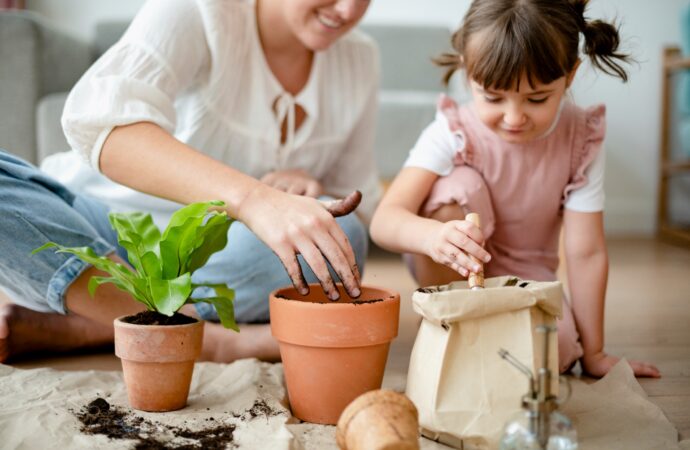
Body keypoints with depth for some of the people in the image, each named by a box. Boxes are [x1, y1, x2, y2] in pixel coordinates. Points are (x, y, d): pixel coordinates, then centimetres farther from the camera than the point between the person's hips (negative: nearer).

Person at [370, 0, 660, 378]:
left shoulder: (581, 141, -19)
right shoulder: (453, 132, -25)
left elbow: (585, 252, -17)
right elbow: (384, 221, -36)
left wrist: (593, 353, -12)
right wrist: (433, 236, -60)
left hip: (523, 273, 2)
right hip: (449, 270, -1)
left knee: (554, 347, -27)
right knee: (458, 187, -32)